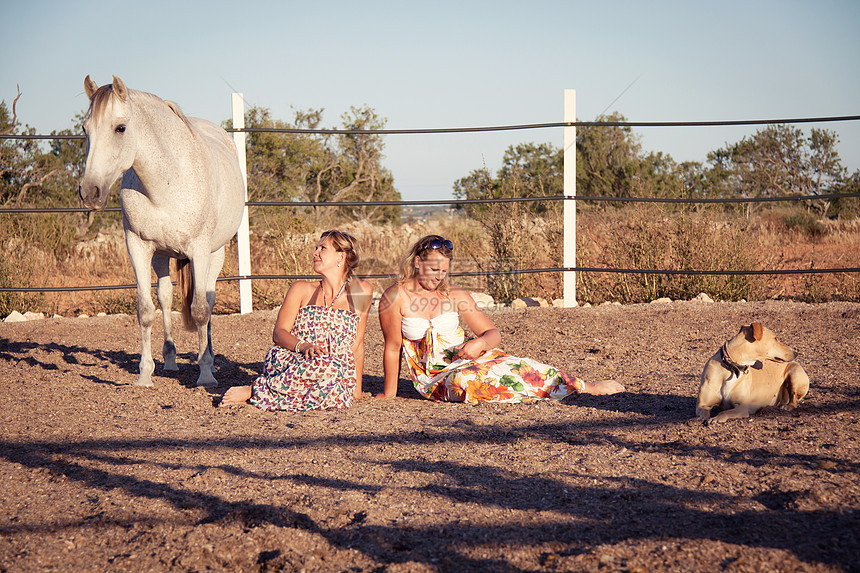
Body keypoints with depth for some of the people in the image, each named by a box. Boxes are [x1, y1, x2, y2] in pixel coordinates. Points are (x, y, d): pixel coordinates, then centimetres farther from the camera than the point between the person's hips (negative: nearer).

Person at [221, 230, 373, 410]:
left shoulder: (361, 292, 11)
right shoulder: (302, 290, 11)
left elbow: (357, 345, 15)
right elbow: (279, 332, 3)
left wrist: (356, 386, 13)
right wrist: (303, 346, -18)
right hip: (286, 360, -2)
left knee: (339, 393, -38)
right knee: (329, 366, -39)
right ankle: (255, 389, -23)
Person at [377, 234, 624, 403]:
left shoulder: (455, 296, 1)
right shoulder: (395, 297, -9)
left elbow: (494, 333, 4)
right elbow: (392, 347, -6)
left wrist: (481, 343, -19)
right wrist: (389, 394, -5)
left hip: (464, 358, 4)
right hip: (434, 377, -4)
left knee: (511, 365, -23)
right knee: (464, 381, -37)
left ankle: (587, 387, -16)